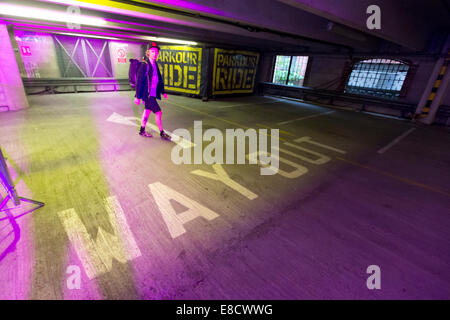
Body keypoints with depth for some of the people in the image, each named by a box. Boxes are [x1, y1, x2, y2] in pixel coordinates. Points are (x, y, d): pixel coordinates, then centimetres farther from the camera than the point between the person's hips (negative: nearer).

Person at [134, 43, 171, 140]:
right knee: (158, 112, -6)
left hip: (153, 93, 9)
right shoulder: (144, 64, -14)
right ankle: (162, 133, 7)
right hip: (147, 94, -8)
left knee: (147, 110, 16)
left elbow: (159, 79, 15)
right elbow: (139, 81, -16)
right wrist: (138, 96, -17)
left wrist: (163, 92, 13)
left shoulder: (155, 64, 10)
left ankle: (142, 130, 30)